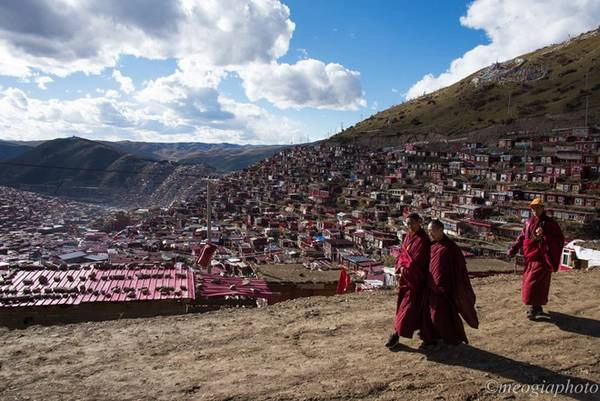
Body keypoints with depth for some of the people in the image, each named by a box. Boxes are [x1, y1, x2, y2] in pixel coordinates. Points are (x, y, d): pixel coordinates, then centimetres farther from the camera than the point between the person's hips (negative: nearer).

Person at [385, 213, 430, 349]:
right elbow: (401, 253, 8)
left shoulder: (422, 240, -18)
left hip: (415, 279, -8)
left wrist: (404, 272, -12)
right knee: (402, 304, 15)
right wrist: (401, 267, -8)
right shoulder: (408, 236, 7)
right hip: (405, 277, 8)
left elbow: (416, 261, -21)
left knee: (408, 307, -1)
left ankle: (397, 334, 5)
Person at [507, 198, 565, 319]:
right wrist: (514, 248, 2)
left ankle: (535, 307, 4)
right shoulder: (528, 223, 10)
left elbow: (560, 239, -7)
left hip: (542, 258, -6)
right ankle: (537, 307, 26)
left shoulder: (550, 223, -6)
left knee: (535, 282, -9)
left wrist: (544, 236, -22)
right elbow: (522, 237, 14)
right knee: (528, 281, 11)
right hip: (530, 257, 6)